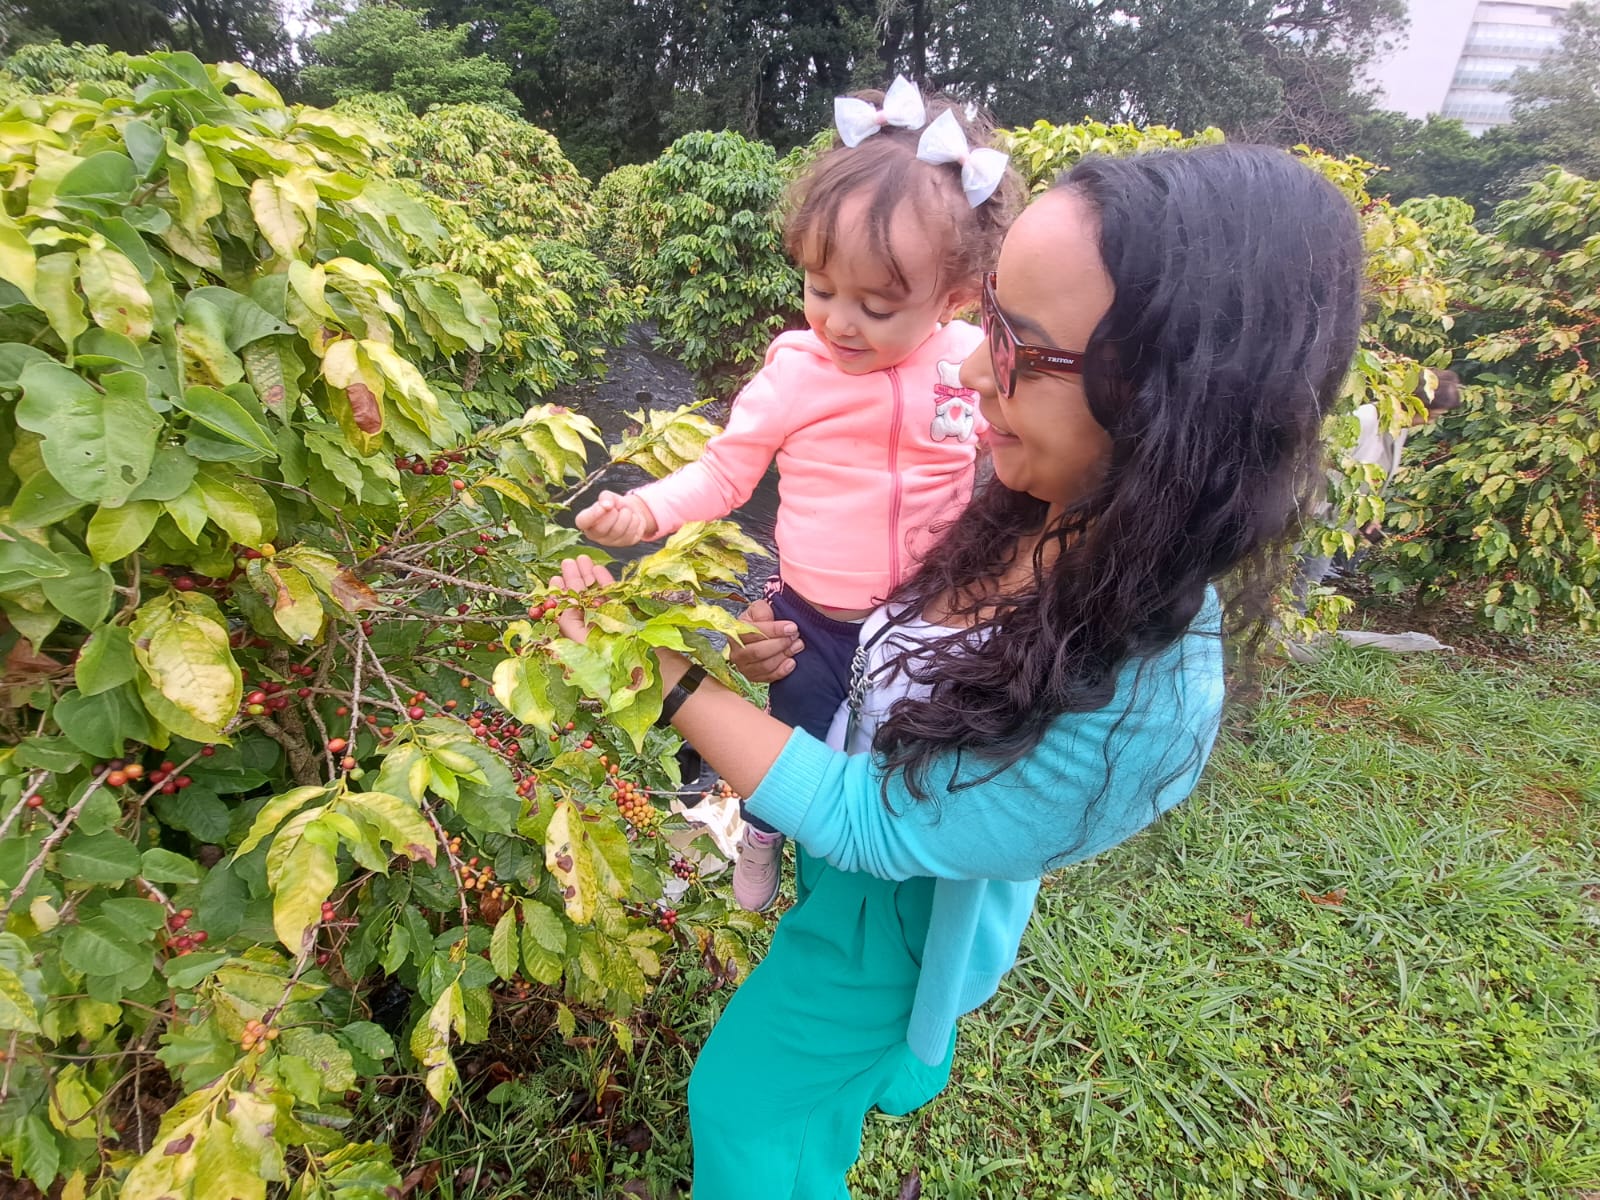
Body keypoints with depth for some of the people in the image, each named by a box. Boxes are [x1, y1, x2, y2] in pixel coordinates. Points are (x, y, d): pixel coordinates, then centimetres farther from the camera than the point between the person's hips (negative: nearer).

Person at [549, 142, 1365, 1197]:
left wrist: (661, 667, -29)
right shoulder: (1048, 519, -20)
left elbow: (863, 820, -31)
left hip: (897, 911, -6)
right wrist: (798, 651, -18)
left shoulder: (1138, 709, -41)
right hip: (855, 858, 6)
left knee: (742, 1106, 23)